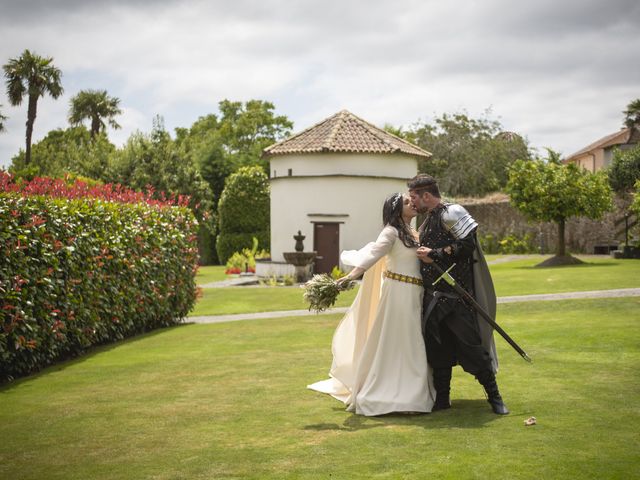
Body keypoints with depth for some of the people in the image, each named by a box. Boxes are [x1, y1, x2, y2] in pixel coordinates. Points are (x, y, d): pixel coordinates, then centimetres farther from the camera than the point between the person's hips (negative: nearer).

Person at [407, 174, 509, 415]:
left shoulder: (451, 214, -10)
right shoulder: (427, 222, 17)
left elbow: (467, 246, -20)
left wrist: (434, 254, -16)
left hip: (457, 295, -8)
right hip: (434, 297, 8)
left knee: (470, 345, -6)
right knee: (437, 349, 9)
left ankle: (494, 396, 6)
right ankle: (442, 399, 19)